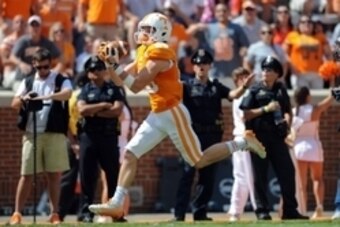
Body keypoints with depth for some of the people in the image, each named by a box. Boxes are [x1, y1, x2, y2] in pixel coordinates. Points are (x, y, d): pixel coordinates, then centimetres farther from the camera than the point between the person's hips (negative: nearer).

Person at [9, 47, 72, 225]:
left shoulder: (61, 81, 4)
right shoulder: (28, 82, 13)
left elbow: (67, 94, -18)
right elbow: (14, 104, 7)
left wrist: (48, 96, -35)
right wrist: (23, 99, -16)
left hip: (54, 134, -2)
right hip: (31, 134, 2)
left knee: (54, 175, 1)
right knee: (26, 175, 0)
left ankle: (54, 214, 7)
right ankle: (17, 213, 0)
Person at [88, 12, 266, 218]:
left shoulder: (159, 53, -17)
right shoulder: (145, 53, 11)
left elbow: (136, 86, -20)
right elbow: (120, 80, 15)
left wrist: (115, 64, -19)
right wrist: (110, 62, -1)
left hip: (172, 113, -9)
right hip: (157, 115, 9)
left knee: (199, 161, -2)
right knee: (130, 154, 1)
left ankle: (242, 143, 12)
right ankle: (117, 204, 0)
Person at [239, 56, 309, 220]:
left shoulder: (281, 90, 13)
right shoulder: (255, 90, 1)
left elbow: (287, 111, 18)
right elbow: (246, 115, -5)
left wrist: (287, 120, -4)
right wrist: (265, 109, -15)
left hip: (277, 136, 4)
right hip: (259, 136, -4)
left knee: (287, 171, -1)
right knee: (260, 174, -2)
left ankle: (290, 210, 5)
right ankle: (262, 211, 3)